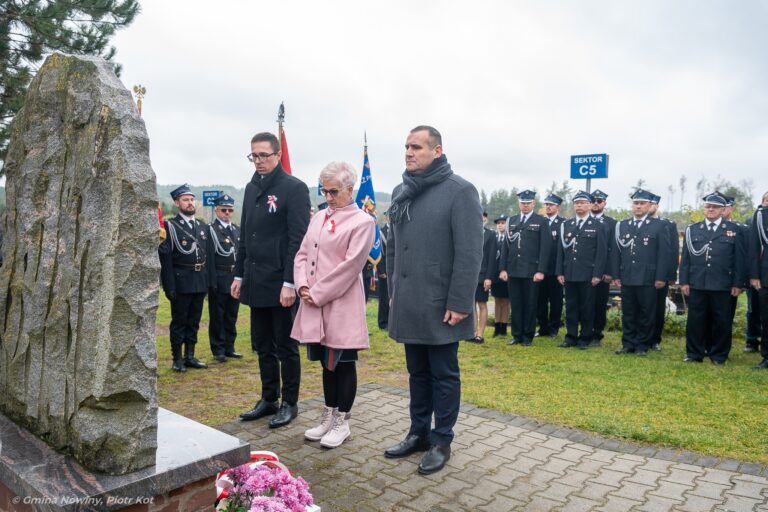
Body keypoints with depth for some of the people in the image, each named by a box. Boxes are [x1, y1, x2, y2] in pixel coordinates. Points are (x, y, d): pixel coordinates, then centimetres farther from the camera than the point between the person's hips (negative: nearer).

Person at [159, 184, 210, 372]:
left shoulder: (203, 227, 12)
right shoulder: (170, 226, -5)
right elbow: (165, 258, -10)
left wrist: (208, 281, 8)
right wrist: (169, 286, -14)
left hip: (200, 283, 5)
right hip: (181, 282, -5)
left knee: (194, 321, 12)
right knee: (179, 321, 4)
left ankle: (190, 356, 23)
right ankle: (177, 359, 15)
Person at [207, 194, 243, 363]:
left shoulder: (237, 230, 12)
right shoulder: (210, 229, -6)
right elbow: (209, 258, -11)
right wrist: (212, 282, -15)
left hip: (235, 279, 6)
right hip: (219, 280, -6)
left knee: (232, 317, 13)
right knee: (217, 317, 5)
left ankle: (229, 348, 23)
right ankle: (218, 350, 14)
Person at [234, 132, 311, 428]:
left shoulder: (294, 188, -8)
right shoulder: (251, 188, 13)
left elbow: (298, 238, -14)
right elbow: (245, 235, 17)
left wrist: (289, 282, -18)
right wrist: (239, 275, 13)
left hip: (280, 284, -7)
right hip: (255, 282, 7)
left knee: (285, 346, 5)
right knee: (262, 346, 14)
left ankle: (289, 403, 19)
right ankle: (269, 399, 28)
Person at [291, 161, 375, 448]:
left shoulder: (362, 222, -8)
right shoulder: (319, 218, 13)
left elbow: (350, 266, -14)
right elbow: (303, 254, 13)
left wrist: (318, 294, -13)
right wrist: (303, 285, -4)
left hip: (342, 305, -6)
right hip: (315, 305, 6)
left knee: (343, 363, 4)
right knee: (327, 362, 16)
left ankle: (342, 422, 18)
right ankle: (329, 416, 29)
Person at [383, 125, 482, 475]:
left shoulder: (460, 191, -9)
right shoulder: (401, 192, 11)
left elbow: (469, 252, -14)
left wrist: (459, 303, -17)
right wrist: (394, 289, 12)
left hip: (440, 305, -6)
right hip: (408, 304, 6)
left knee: (444, 375, 7)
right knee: (417, 372, 17)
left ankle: (441, 442, 22)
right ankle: (418, 433, 31)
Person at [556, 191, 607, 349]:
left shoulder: (598, 226, 2)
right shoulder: (566, 225, 11)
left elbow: (602, 252, -3)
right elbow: (560, 250, 10)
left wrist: (597, 274, -10)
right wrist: (559, 272, 3)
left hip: (588, 276, -3)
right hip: (569, 275, 3)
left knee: (587, 308, 4)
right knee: (570, 307, 7)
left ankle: (585, 338, 14)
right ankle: (570, 337, 16)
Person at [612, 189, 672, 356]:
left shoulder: (659, 226, 1)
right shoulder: (622, 225, 11)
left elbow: (664, 253, -3)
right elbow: (617, 252, 11)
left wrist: (661, 277, -8)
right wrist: (616, 275, 6)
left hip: (648, 279, -3)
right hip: (626, 279, 3)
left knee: (646, 314, 4)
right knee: (628, 313, 8)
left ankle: (642, 345, 15)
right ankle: (628, 344, 17)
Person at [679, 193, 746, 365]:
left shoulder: (735, 230, 6)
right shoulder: (692, 230, 10)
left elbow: (740, 259, 3)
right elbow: (685, 258, 8)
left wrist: (738, 284, -2)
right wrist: (684, 281, 2)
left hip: (723, 286, -1)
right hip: (696, 285, 1)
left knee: (722, 321, 6)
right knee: (695, 320, 5)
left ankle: (719, 355, 19)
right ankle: (694, 353, 15)